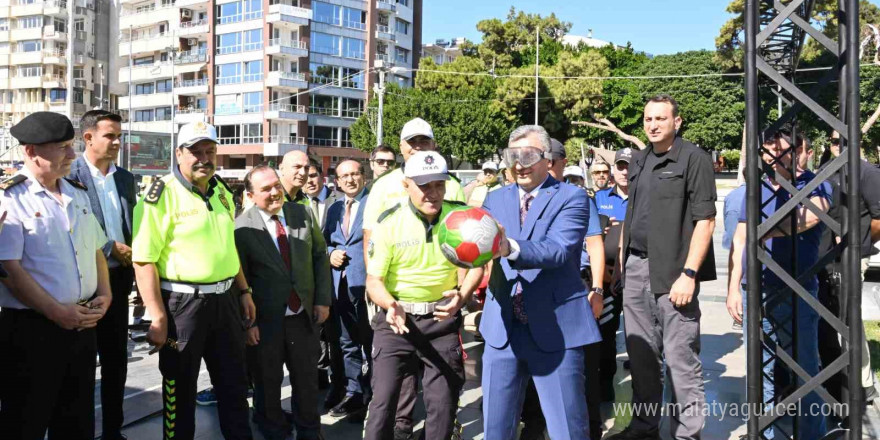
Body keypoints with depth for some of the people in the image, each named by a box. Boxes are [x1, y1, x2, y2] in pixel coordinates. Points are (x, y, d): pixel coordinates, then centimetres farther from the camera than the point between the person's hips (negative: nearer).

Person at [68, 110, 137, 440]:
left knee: (117, 360, 13)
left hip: (118, 279, 6)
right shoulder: (69, 176, -10)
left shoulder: (126, 178, 9)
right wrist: (110, 248, -15)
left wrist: (133, 257, -2)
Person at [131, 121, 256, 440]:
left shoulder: (222, 192, 10)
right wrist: (158, 318, -20)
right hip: (181, 303, -6)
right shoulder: (162, 195, -13)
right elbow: (144, 261, -18)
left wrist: (244, 291, 15)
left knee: (234, 384, 17)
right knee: (180, 390, 11)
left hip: (224, 300, 7)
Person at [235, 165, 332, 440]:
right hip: (264, 321, -3)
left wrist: (323, 300, 1)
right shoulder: (241, 227, -12)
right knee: (267, 382, 14)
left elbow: (320, 256, 6)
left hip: (304, 315, 3)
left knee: (307, 378, 16)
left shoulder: (303, 214, -1)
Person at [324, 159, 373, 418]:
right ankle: (354, 394, 22)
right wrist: (330, 253, -3)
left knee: (371, 342, 4)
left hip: (367, 282, -6)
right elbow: (325, 241, 20)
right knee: (347, 343, 12)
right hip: (341, 283, 6)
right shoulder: (334, 208, 16)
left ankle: (374, 395, 15)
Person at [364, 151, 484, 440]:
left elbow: (475, 265, 2)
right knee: (383, 401, -6)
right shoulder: (390, 222, -12)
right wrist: (390, 305, -30)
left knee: (443, 403, 8)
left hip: (443, 318, 2)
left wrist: (462, 296, -19)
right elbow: (374, 279, -9)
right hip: (397, 317, -2)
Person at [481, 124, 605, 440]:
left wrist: (509, 248, -37)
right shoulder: (495, 200, 11)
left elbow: (556, 250, -20)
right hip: (502, 329, 4)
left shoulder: (572, 197, -4)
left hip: (556, 329, -4)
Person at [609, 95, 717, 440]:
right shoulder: (638, 160, 15)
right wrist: (622, 259, 14)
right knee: (641, 353, 13)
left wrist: (688, 274, -17)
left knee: (680, 358, -1)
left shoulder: (694, 159, -5)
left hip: (672, 270, -6)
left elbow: (705, 221, -10)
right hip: (635, 267, 7)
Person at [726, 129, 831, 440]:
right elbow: (739, 240, 12)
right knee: (759, 372, 11)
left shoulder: (815, 184, -1)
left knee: (805, 372, 6)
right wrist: (733, 287, 7)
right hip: (754, 292, 4)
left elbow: (808, 217, -23)